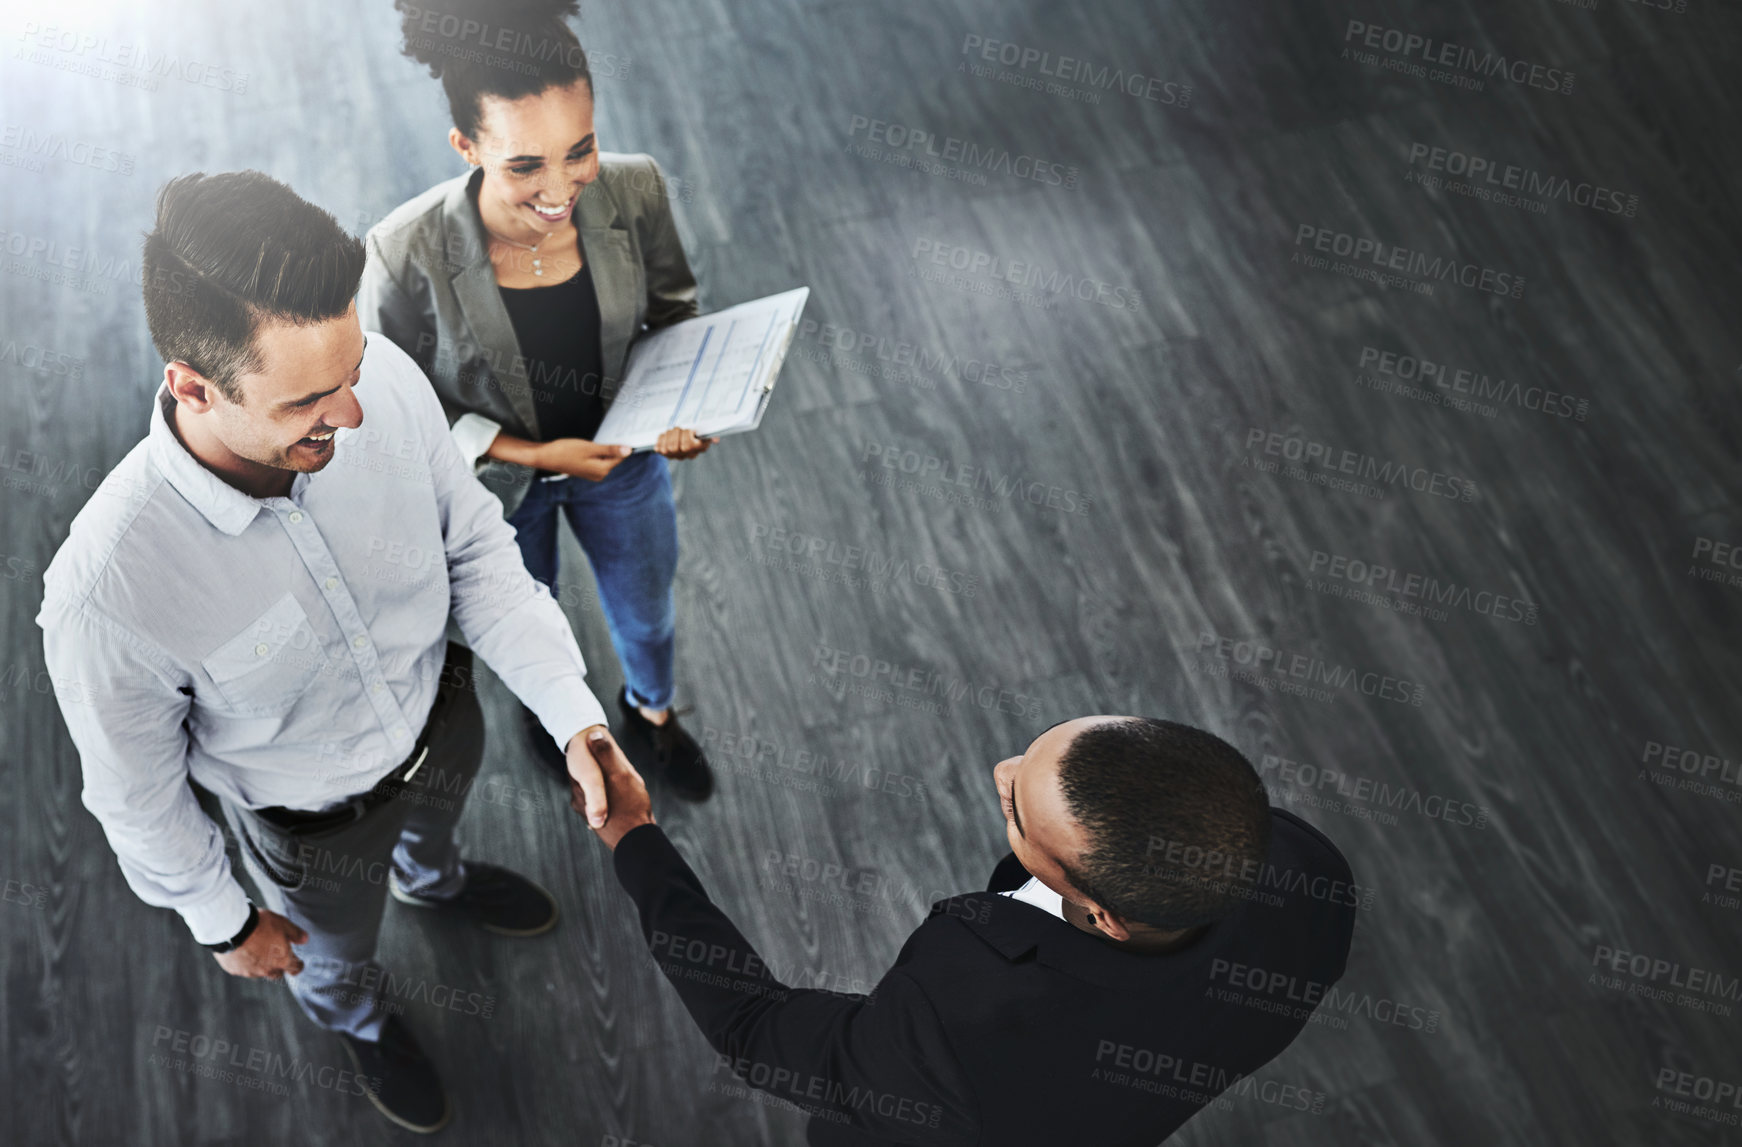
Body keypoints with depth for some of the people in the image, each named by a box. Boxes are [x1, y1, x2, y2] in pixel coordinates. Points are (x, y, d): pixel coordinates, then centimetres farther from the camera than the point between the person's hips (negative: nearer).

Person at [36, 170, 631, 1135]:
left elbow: (474, 545, -14)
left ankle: (435, 880, 77)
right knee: (337, 954, 32)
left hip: (442, 715, 3)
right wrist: (223, 923, -5)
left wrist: (576, 719, -20)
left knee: (435, 823, 39)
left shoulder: (384, 379, -33)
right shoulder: (105, 593, -42)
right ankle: (359, 1022, 70)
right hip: (318, 824, -3)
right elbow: (136, 792, -21)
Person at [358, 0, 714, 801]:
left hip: (622, 457, 2)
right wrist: (533, 455, -27)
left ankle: (652, 713, 67)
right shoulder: (406, 254, -36)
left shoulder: (634, 193, -28)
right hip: (495, 480, -2)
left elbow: (673, 307, -6)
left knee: (648, 617, 30)